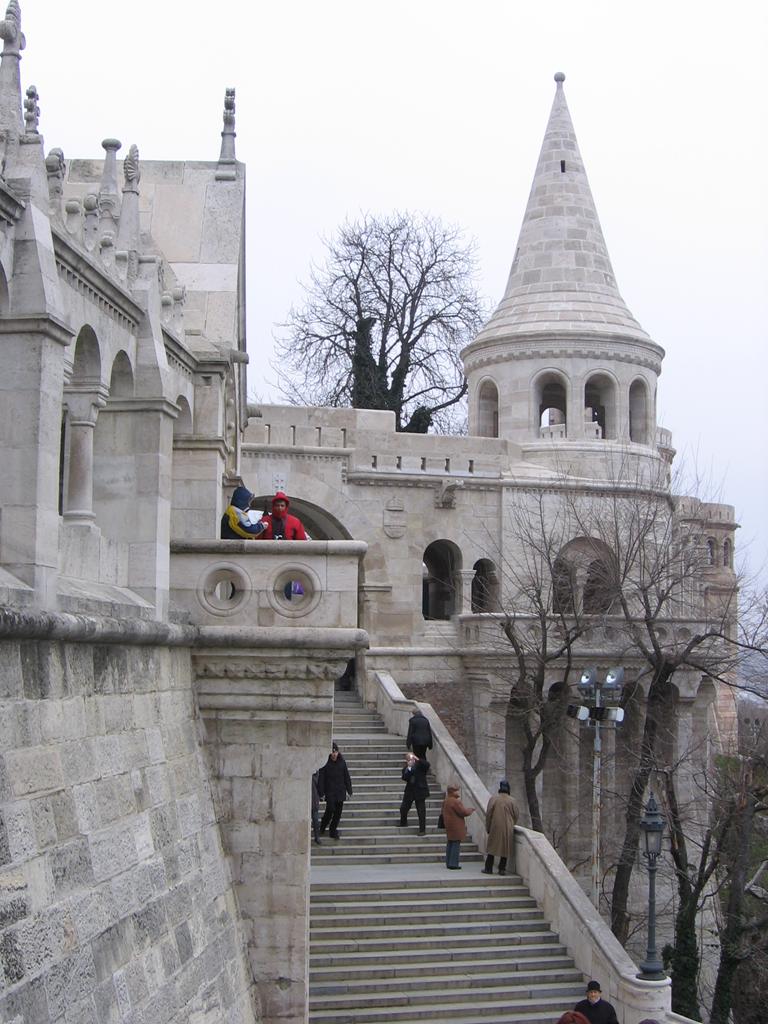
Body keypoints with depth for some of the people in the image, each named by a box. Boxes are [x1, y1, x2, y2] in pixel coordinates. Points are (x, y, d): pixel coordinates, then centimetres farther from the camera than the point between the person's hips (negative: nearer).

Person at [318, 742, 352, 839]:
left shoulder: (342, 762, 4)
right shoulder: (325, 763, -7)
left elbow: (347, 777, 10)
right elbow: (321, 779, -7)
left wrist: (349, 790, 7)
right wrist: (322, 793, -11)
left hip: (340, 791, 4)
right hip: (329, 791, -4)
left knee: (338, 811, 4)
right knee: (330, 809, -11)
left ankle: (333, 831, 17)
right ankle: (322, 828, 14)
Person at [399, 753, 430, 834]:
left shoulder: (420, 766, -4)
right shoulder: (406, 769, 3)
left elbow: (427, 765, -24)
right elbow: (405, 778, -13)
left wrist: (418, 759, -30)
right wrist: (409, 768, -21)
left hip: (419, 791, -4)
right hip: (409, 791, 4)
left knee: (421, 812, -3)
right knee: (403, 808, 14)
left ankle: (422, 830, 3)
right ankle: (403, 823, 40)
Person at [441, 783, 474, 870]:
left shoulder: (445, 801, 10)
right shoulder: (455, 802, -20)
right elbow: (463, 812, -19)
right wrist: (470, 810, 1)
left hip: (448, 825, 9)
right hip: (456, 826, -9)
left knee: (449, 844, 14)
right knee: (456, 844, -4)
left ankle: (448, 863, 19)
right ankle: (453, 864, -4)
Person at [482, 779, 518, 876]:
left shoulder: (493, 799, -8)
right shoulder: (511, 801, -4)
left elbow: (488, 814, -7)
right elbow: (515, 815, 3)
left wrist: (488, 828, 4)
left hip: (495, 828, -1)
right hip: (508, 829, 1)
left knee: (492, 847, 8)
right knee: (505, 848, 9)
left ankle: (488, 868, 10)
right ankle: (502, 869, 8)